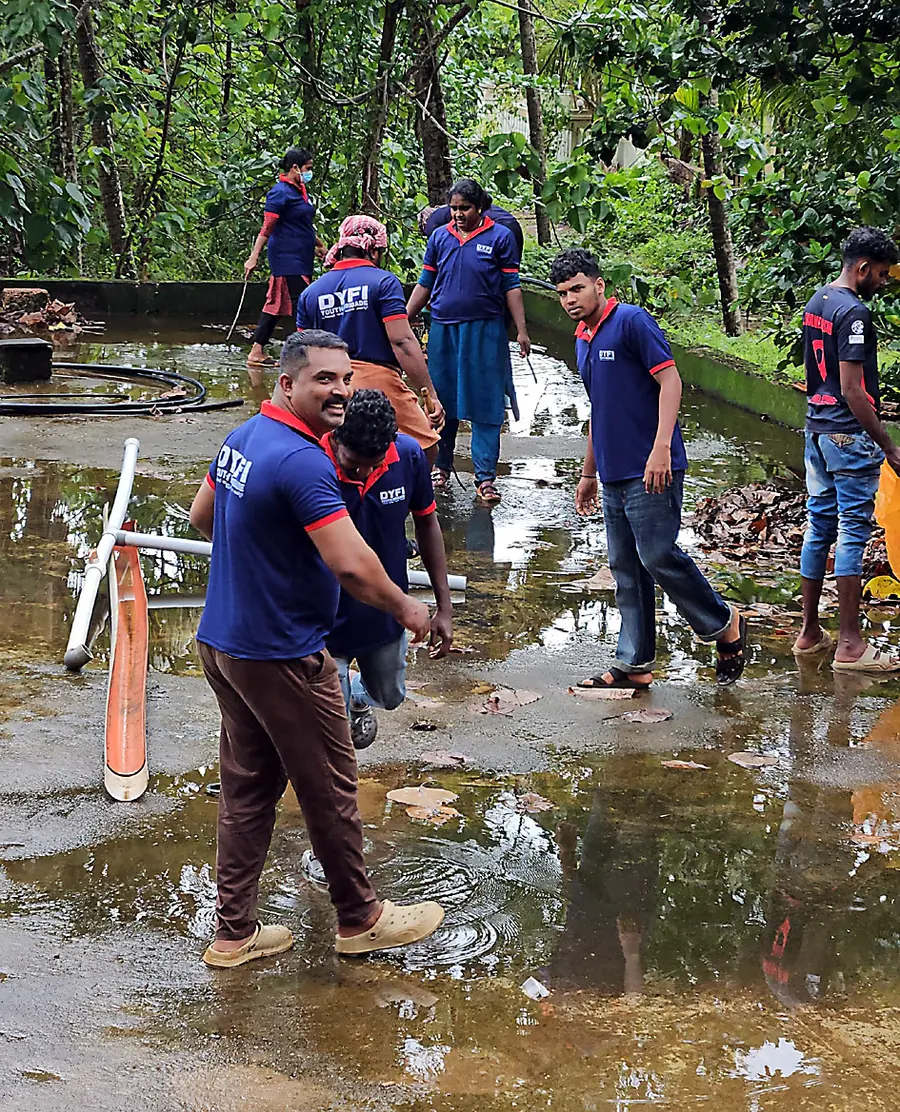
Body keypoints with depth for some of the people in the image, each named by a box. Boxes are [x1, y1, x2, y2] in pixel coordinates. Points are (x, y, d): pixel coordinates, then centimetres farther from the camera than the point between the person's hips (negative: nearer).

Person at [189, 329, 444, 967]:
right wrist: (405, 609, -11)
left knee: (247, 788, 15)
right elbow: (351, 564, -28)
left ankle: (235, 933, 20)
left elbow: (203, 517, 21)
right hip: (283, 657, -9)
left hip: (224, 644, 9)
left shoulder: (243, 438, 6)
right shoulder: (301, 460, -24)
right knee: (330, 789, 7)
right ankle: (360, 919, 22)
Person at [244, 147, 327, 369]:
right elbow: (267, 227, -17)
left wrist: (318, 245, 38)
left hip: (301, 257, 10)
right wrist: (253, 257, -20)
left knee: (277, 304, 10)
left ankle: (257, 352, 13)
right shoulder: (280, 192, -13)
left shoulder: (301, 190, 15)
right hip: (287, 257, -10)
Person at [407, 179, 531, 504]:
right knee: (442, 400, 10)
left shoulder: (499, 237, -1)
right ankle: (442, 467, 24)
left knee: (485, 403, -3)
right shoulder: (439, 237, 7)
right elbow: (425, 285, 13)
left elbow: (511, 286, 0)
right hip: (443, 329, 3)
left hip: (485, 330, -3)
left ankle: (485, 476, -1)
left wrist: (521, 329, -6)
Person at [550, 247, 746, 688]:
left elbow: (670, 380, -15)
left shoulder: (632, 321, -8)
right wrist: (588, 473, 28)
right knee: (626, 568, 9)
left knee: (657, 556, -11)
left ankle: (724, 624, 8)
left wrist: (661, 448, -24)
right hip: (614, 476, 9)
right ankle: (634, 664, 14)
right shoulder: (582, 339, 18)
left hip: (651, 471, -9)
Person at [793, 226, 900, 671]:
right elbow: (852, 390, -20)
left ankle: (810, 632, 19)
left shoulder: (815, 302, 12)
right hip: (849, 434, -9)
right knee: (852, 532, -5)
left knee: (819, 526, 13)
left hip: (817, 429, 9)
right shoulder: (853, 312, -17)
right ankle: (850, 645, -3)